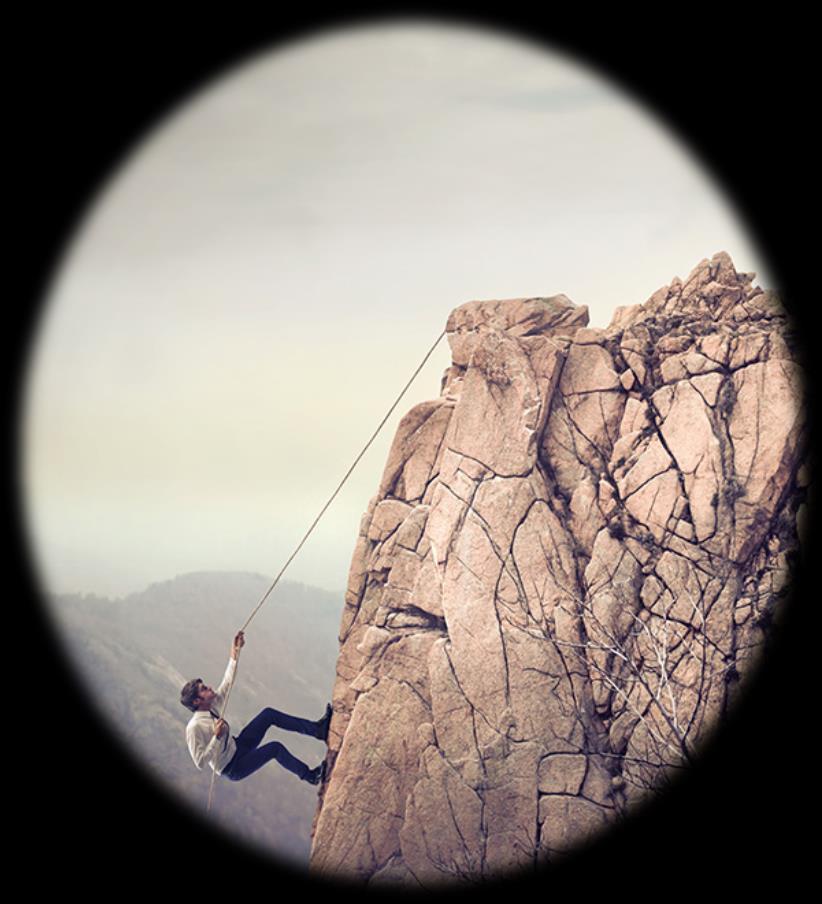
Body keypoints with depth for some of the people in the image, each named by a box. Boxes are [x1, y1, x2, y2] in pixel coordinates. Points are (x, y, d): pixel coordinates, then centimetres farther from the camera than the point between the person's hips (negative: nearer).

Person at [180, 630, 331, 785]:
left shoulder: (210, 706, -5)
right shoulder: (194, 727, -29)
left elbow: (227, 683, 4)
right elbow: (200, 762, -30)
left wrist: (234, 655, -6)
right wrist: (216, 737, -36)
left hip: (236, 747, 9)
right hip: (232, 769, -9)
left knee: (268, 714, -2)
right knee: (275, 748, -25)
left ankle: (317, 729, 1)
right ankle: (310, 776, -4)